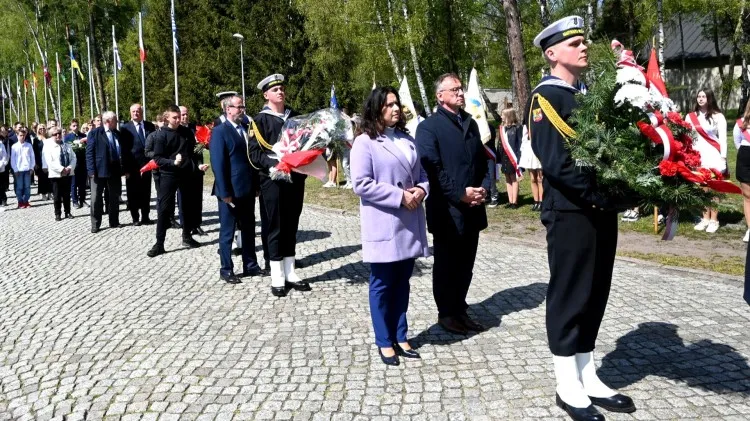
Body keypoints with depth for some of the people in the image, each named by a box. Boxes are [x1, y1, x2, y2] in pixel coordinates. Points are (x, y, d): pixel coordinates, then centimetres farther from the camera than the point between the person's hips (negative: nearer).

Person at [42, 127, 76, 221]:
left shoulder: (67, 146, 13)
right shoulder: (48, 147, -3)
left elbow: (73, 158, 6)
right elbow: (50, 162, -13)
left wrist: (69, 168, -11)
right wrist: (61, 169, -19)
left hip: (68, 174, 4)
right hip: (56, 175, -4)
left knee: (67, 195, 10)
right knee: (57, 196, 1)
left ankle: (68, 212, 18)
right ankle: (58, 214, 8)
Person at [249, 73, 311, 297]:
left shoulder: (294, 116, 12)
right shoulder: (260, 120, -3)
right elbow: (254, 153, -8)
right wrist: (274, 164, -23)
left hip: (296, 178, 5)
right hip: (273, 180, -5)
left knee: (291, 226, 10)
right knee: (276, 227, 1)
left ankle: (290, 272, 19)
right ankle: (277, 277, 8)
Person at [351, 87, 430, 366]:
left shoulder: (407, 139, 12)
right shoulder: (365, 142, -8)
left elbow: (422, 172, 17)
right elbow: (361, 184, -16)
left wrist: (421, 189, -7)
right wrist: (400, 196, -18)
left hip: (409, 223, 6)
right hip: (383, 225, -6)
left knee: (402, 282, 13)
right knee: (382, 284, 4)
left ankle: (400, 337, 25)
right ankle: (384, 342, 17)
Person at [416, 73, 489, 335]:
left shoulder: (471, 123, 16)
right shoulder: (429, 127, -6)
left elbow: (482, 161, 17)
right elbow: (432, 168, -15)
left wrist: (483, 188, -1)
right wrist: (460, 194, -18)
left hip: (472, 208, 6)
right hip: (447, 209, -6)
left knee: (465, 264, 14)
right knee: (446, 264, 6)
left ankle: (460, 309, 28)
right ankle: (446, 313, 19)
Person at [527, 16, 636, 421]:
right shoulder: (546, 96, -10)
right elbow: (555, 161, -19)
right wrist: (602, 196, -19)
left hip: (601, 212, 8)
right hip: (570, 213, -8)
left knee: (594, 296, 14)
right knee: (569, 298, 2)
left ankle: (588, 379, 27)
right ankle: (568, 388, 16)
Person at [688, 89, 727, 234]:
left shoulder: (718, 116, 0)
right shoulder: (690, 116, 10)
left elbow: (722, 138, -2)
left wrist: (723, 158, -9)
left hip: (713, 156, -3)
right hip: (697, 156, 4)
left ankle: (714, 220, 0)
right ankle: (705, 218, 12)